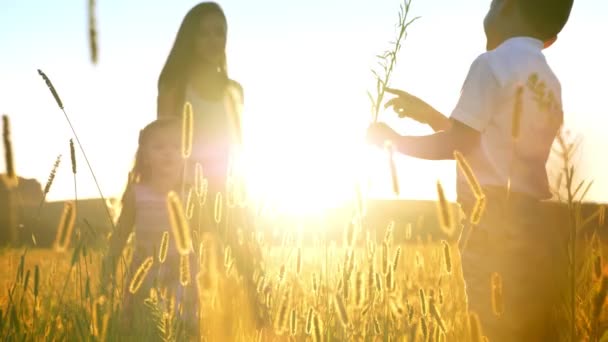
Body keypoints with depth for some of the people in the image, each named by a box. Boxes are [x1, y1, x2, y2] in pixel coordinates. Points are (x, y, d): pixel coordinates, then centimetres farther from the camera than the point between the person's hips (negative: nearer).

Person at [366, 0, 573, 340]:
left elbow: (458, 144, -10)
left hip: (494, 224, -8)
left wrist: (393, 139, 4)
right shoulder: (549, 84, 18)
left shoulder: (493, 63, -6)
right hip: (528, 222, 8)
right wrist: (431, 115, 27)